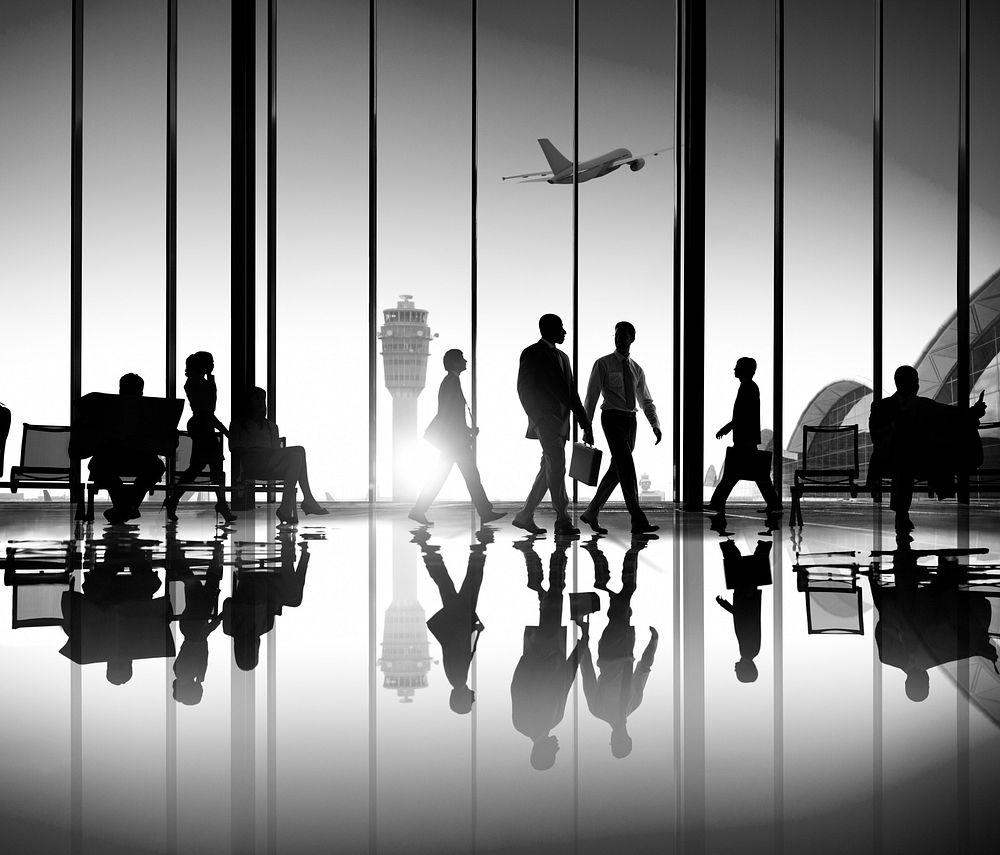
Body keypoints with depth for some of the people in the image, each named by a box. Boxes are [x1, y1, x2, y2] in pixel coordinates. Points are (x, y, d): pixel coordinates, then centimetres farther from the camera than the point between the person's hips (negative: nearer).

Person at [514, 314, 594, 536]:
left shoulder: (562, 357, 21)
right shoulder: (531, 354, -3)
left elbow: (572, 393, 20)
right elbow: (524, 389, -10)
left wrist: (586, 425, 15)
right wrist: (536, 417, -18)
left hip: (560, 422, 8)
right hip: (546, 420, -8)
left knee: (549, 470, 9)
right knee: (557, 468, -12)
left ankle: (525, 515, 16)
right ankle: (562, 520, -10)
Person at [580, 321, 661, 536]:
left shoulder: (637, 370, 14)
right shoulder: (603, 364, 0)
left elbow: (646, 401, 18)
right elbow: (591, 397, -2)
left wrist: (655, 425, 2)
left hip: (630, 420, 6)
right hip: (612, 417, -6)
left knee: (617, 470, 8)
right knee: (626, 466, -15)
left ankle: (591, 513, 20)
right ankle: (638, 521, -19)